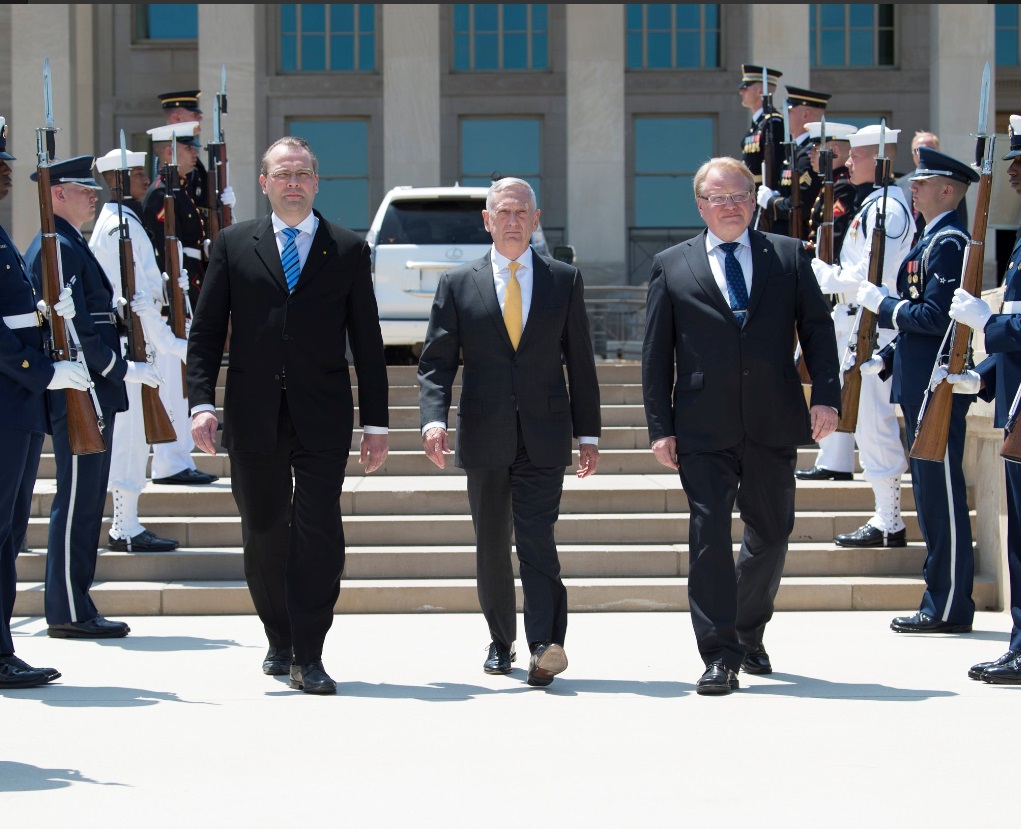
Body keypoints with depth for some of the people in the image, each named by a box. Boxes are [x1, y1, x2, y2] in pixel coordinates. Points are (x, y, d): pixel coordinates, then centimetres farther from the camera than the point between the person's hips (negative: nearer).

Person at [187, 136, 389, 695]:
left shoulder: (349, 250, 8)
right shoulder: (233, 245, 9)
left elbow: (366, 341, 8)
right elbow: (205, 332, 6)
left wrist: (375, 422, 4)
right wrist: (202, 404, -6)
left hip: (322, 418, -1)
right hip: (254, 417, 1)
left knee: (318, 532, -9)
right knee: (263, 534, 8)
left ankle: (308, 657, -4)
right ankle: (280, 642, 26)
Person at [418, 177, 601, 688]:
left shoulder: (564, 281, 8)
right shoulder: (458, 285, 7)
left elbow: (580, 361, 9)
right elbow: (436, 360, 3)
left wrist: (587, 433, 6)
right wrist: (434, 419, -14)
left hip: (544, 438, -1)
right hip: (484, 438, 1)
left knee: (537, 539, -13)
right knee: (491, 546, 10)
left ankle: (545, 646, -22)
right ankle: (501, 642, 24)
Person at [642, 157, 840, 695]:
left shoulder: (789, 256, 9)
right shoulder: (671, 267, 6)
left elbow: (817, 329, 6)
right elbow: (656, 354, 5)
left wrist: (826, 396, -7)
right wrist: (660, 426, -2)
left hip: (773, 426, 2)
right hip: (704, 430, -2)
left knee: (771, 533, 11)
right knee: (709, 535, -7)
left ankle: (749, 634, 32)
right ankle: (719, 655, -4)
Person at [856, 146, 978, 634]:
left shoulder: (949, 243, -14)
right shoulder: (933, 239, 18)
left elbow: (934, 316, -22)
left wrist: (882, 303, -12)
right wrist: (886, 359, 16)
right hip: (921, 385, 11)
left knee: (942, 494, -6)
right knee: (930, 492, 13)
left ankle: (950, 609, -1)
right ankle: (941, 602, 18)